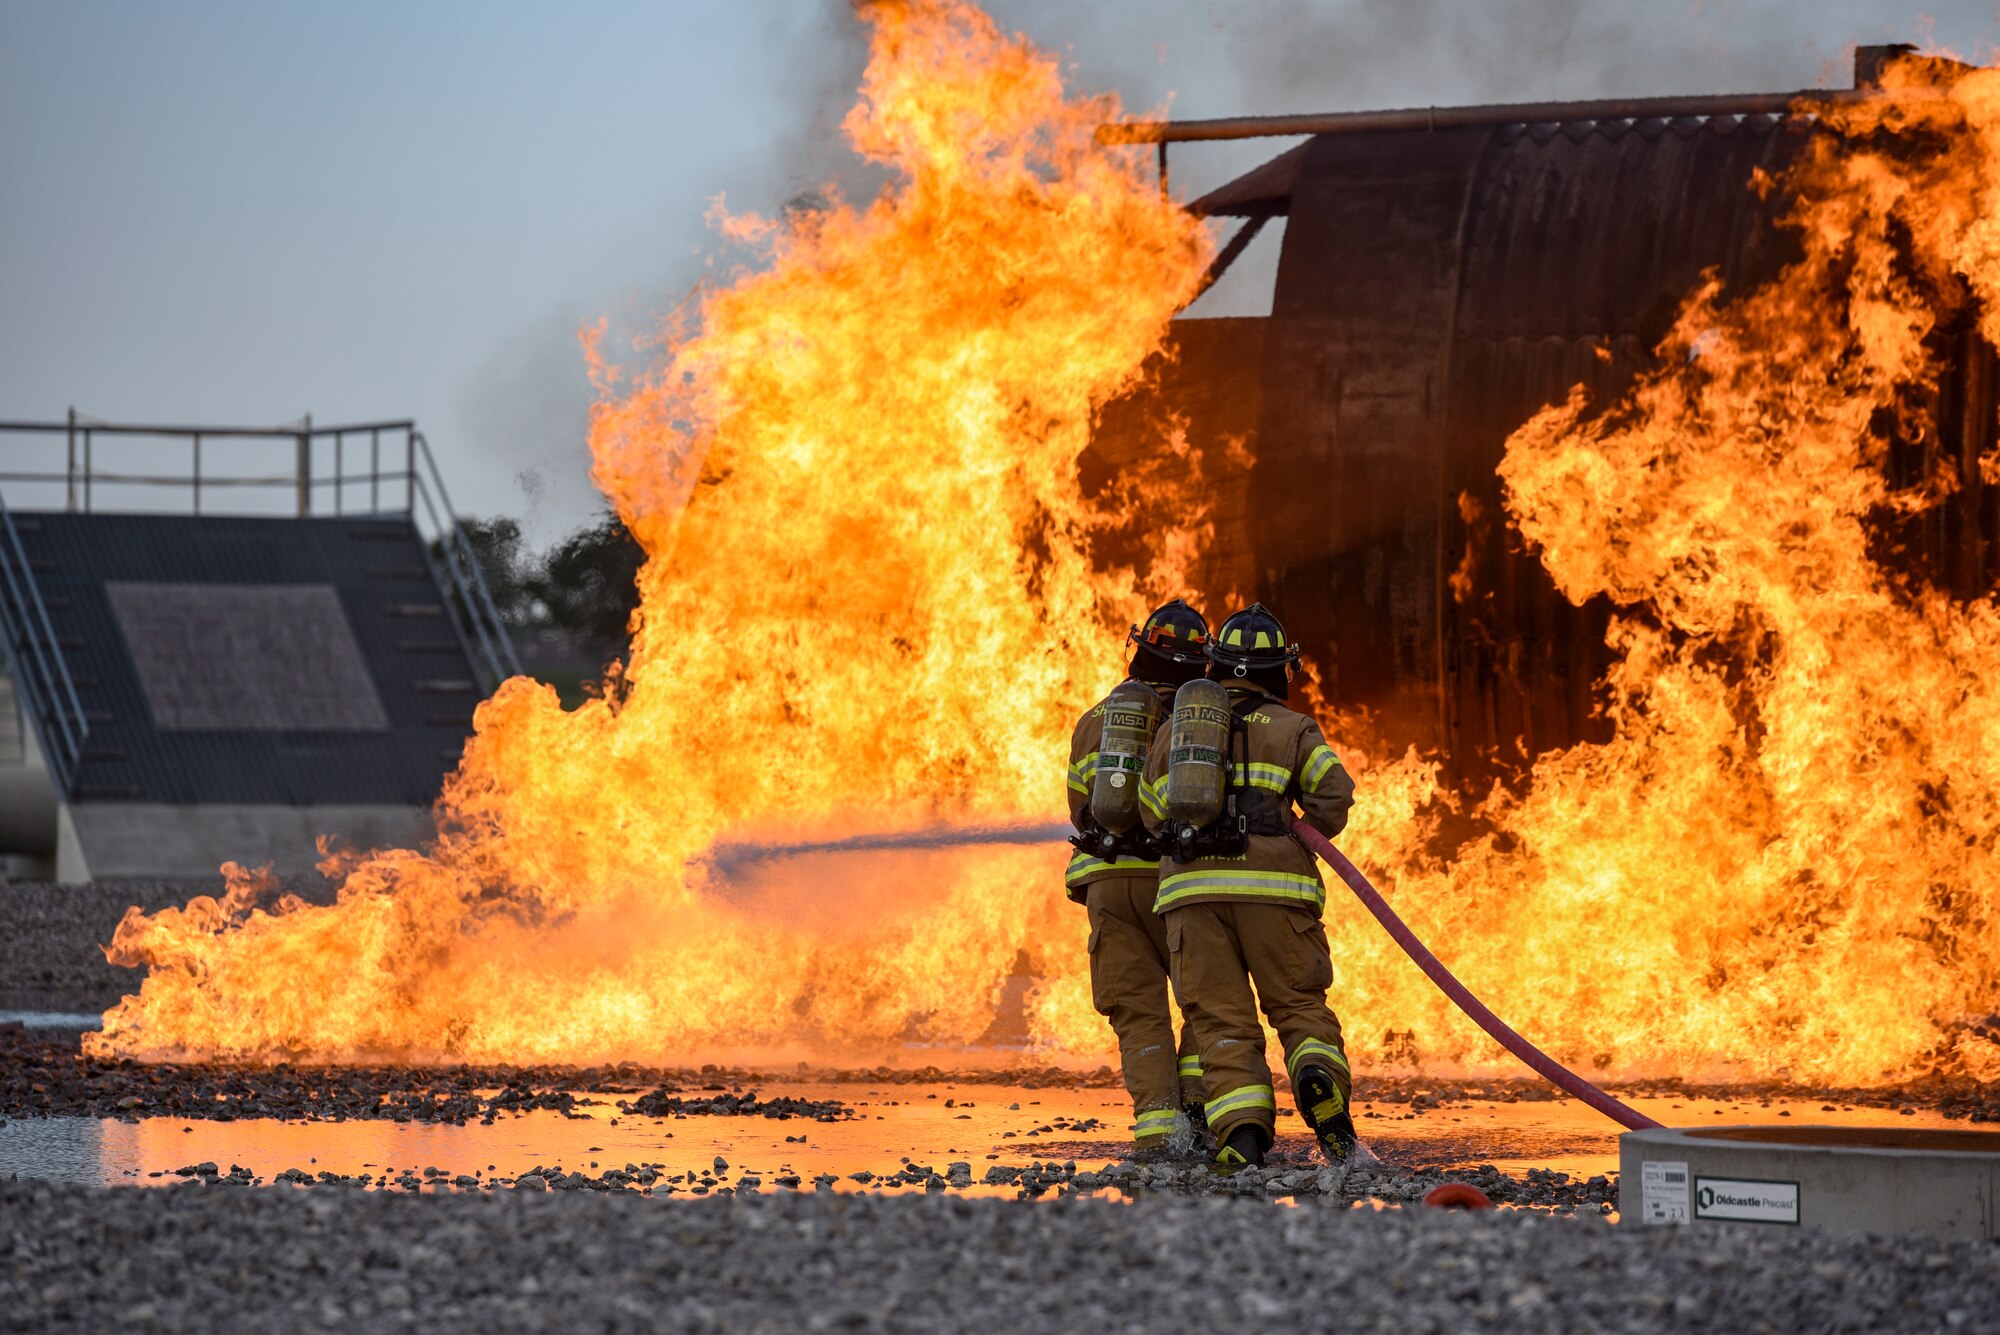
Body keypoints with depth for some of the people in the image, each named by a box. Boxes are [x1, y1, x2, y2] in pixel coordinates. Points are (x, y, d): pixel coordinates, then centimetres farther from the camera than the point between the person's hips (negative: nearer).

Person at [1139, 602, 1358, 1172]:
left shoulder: (1173, 730, 18)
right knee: (1300, 1006, 8)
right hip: (1274, 888, -1)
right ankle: (1319, 1075, -23)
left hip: (1191, 889, 2)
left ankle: (1242, 1123, -18)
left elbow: (1153, 814, 21)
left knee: (1221, 1019, 2)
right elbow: (1333, 791, -6)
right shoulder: (1293, 729, 9)